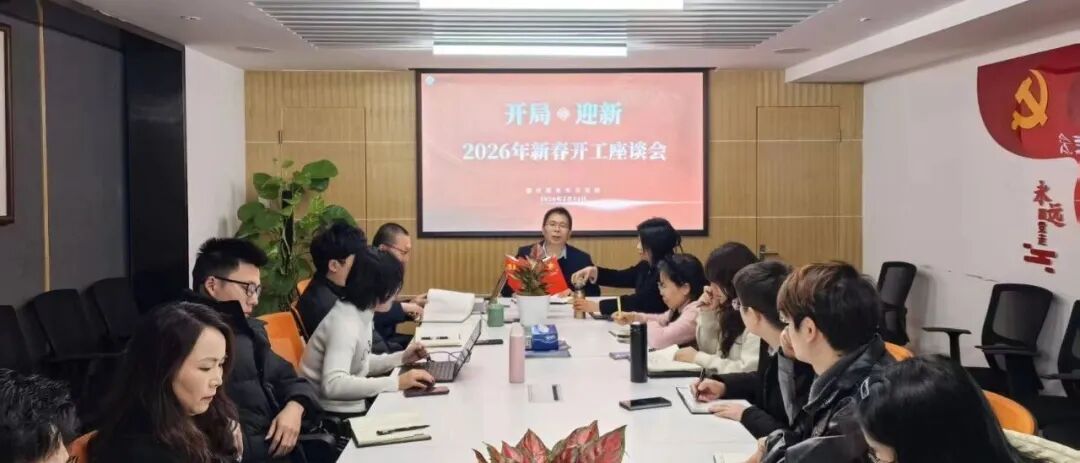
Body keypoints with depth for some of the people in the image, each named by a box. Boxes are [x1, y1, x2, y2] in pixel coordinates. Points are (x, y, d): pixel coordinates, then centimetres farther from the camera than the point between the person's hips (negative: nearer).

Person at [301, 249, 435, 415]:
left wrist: (401, 358, 5)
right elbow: (333, 385, -36)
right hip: (334, 414, -8)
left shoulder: (362, 313, 3)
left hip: (352, 406, 8)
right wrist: (396, 382, -34)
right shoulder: (344, 323, -23)